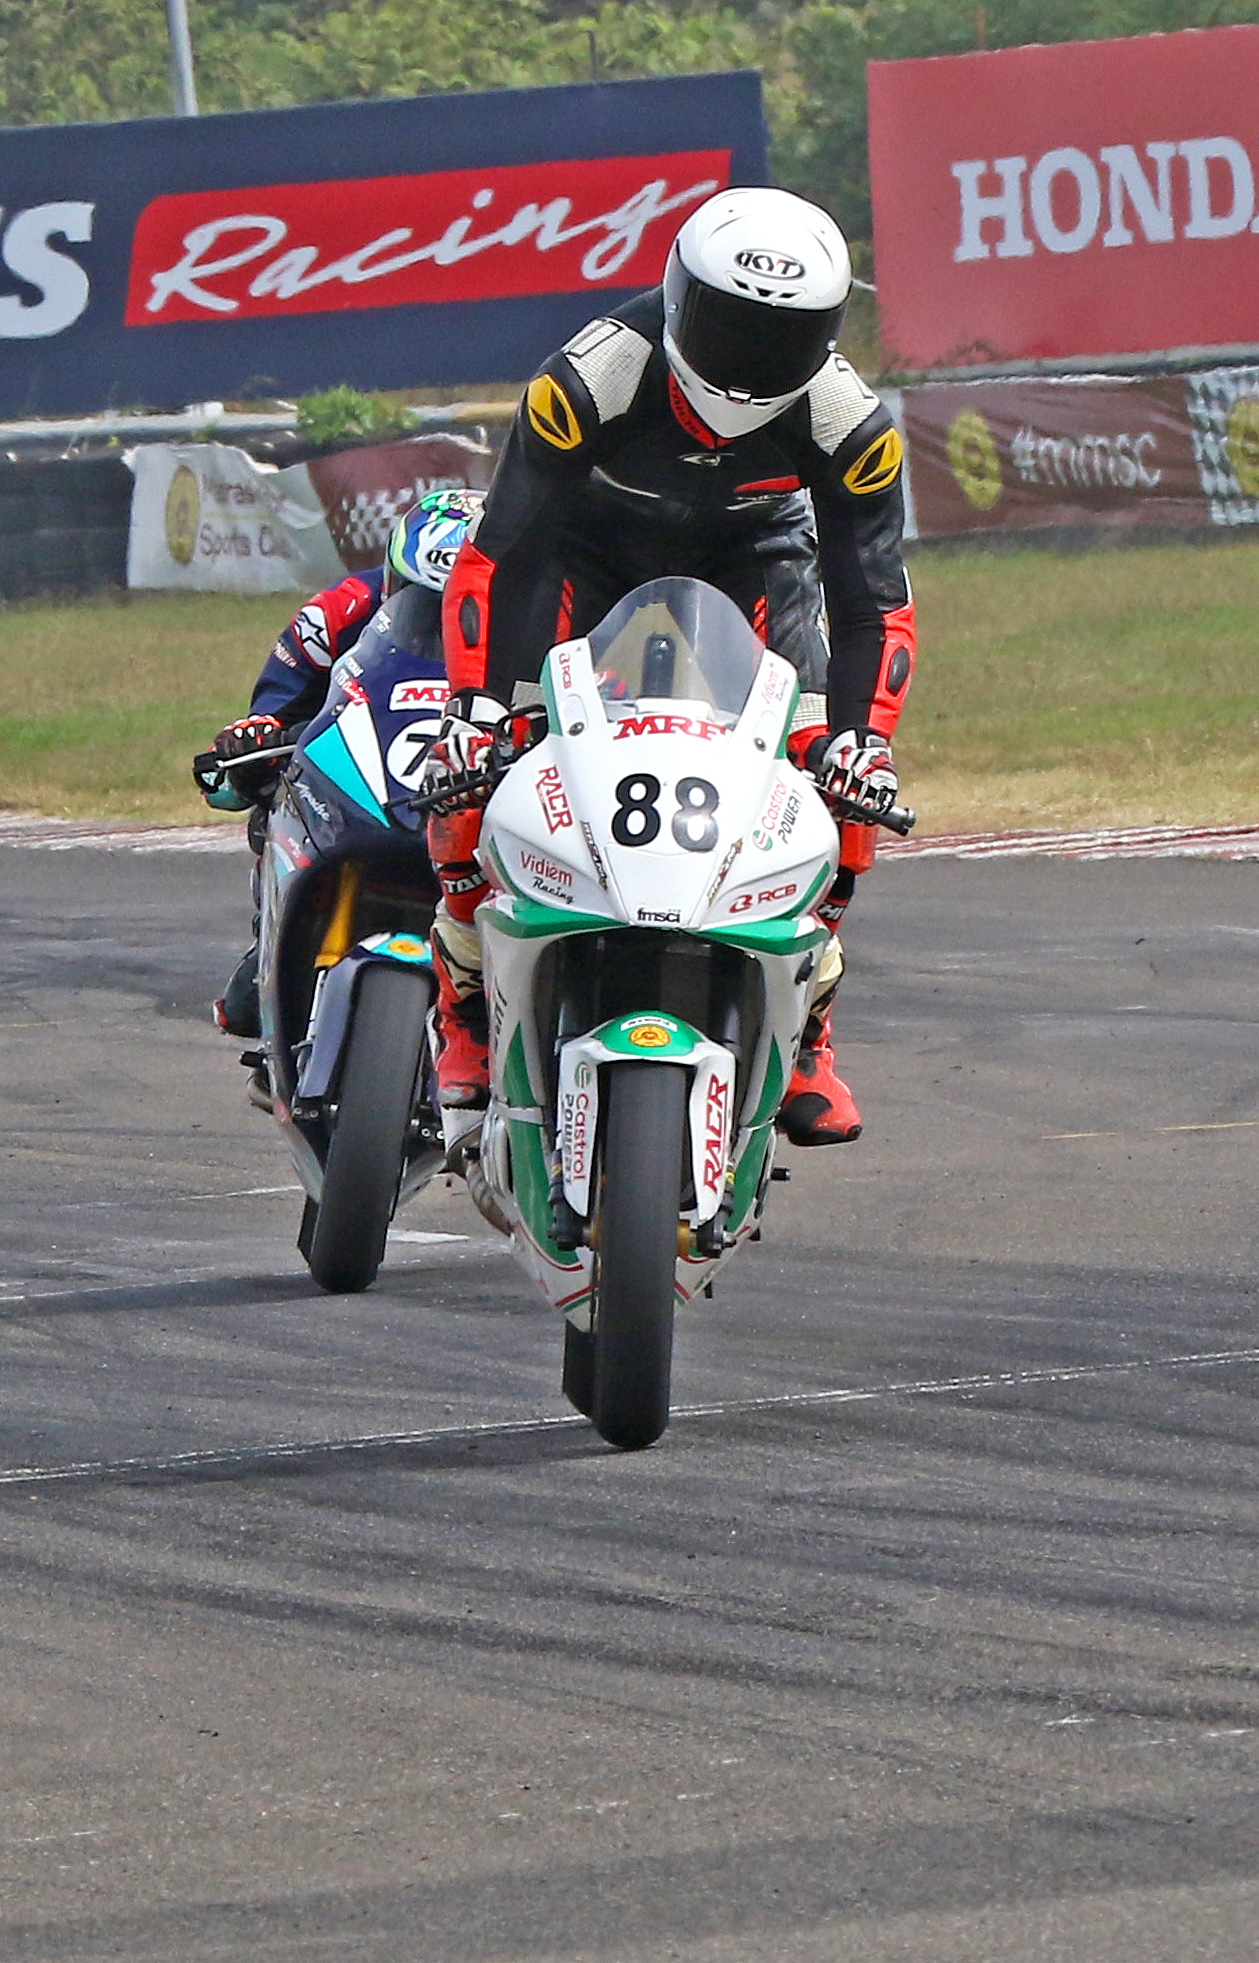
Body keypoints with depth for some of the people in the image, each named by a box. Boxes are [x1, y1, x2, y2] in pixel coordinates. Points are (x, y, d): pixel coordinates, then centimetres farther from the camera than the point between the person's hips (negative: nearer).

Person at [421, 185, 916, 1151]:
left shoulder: (846, 420, -28)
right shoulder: (593, 376, -35)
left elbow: (874, 597, -21)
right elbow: (498, 552, -30)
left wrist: (861, 734, -37)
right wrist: (477, 701, -40)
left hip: (753, 553, 2)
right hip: (589, 547, -1)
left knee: (835, 782, -21)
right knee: (474, 772, -22)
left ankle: (804, 1031, -3)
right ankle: (469, 1016, -2)